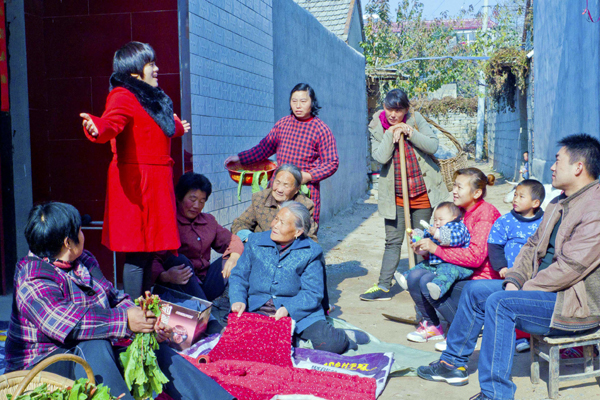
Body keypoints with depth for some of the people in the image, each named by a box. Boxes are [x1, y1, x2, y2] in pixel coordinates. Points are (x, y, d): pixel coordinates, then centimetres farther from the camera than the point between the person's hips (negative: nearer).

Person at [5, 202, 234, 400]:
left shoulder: (84, 262, 9)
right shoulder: (32, 277, -18)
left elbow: (114, 298, 11)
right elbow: (64, 322, -33)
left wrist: (144, 319, -9)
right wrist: (124, 321, -35)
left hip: (97, 354, 8)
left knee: (154, 349, -5)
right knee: (93, 347, -35)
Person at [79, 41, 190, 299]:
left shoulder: (153, 99, 19)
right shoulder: (123, 96, -9)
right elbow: (112, 122, -29)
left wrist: (179, 128, 55)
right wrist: (96, 129, -52)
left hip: (156, 181, 9)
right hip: (135, 181, -9)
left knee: (150, 249, 12)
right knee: (137, 253, -8)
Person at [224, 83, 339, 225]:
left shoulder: (321, 130, -2)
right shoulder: (282, 124, 11)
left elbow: (332, 163, -2)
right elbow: (265, 147, 23)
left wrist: (309, 176, -15)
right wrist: (240, 158, 18)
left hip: (306, 188, -3)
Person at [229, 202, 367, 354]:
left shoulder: (310, 252, -1)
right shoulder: (255, 242, 6)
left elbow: (313, 293, -5)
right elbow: (239, 276, 10)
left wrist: (288, 309, -22)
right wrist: (238, 300, -11)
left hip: (298, 312, -3)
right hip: (256, 311, 3)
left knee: (330, 344, -26)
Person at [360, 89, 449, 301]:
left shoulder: (416, 120, -1)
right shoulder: (377, 127, -1)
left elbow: (433, 146, -10)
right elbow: (380, 156, -15)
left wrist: (410, 133, -20)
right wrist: (391, 134, -21)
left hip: (422, 191, 0)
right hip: (396, 194, 0)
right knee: (392, 241, 1)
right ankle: (383, 286, 6)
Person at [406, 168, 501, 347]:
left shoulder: (486, 213, -16)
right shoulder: (462, 211, 10)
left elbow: (475, 257, -26)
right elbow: (452, 243, 17)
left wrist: (436, 248, -25)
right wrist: (426, 247, -2)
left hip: (482, 279, -8)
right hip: (463, 272, 9)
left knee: (428, 282, -25)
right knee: (414, 276, -8)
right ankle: (432, 326, 10)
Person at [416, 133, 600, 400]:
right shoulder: (559, 203, 13)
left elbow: (571, 266, -26)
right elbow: (533, 245, 17)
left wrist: (524, 289, -17)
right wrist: (514, 280, 0)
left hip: (577, 304, -10)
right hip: (544, 289, 10)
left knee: (500, 303, -27)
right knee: (475, 290, 7)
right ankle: (454, 363, 18)